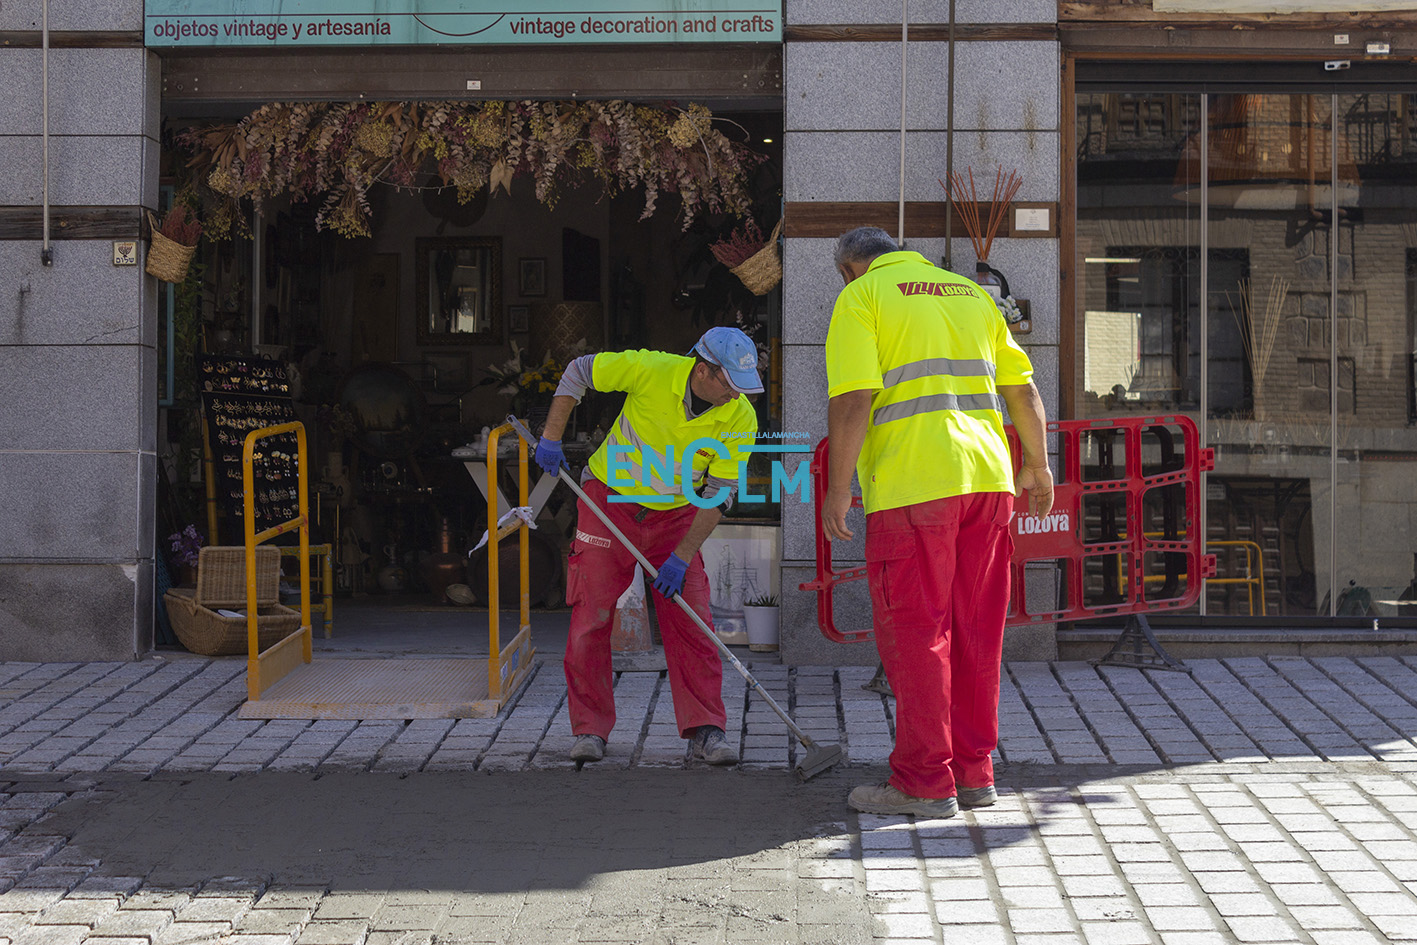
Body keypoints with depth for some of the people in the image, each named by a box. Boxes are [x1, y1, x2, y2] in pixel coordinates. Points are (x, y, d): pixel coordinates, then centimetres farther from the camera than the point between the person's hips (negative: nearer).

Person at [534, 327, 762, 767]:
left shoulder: (740, 420, -17)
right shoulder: (650, 370, -23)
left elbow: (718, 495, -14)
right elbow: (578, 372, -7)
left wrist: (682, 556, -19)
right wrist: (551, 438, -9)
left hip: (675, 515, 2)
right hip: (609, 499, -1)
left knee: (690, 623, -6)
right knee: (591, 617, -4)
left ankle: (705, 730, 1)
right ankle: (590, 729, 8)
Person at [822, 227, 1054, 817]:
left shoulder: (860, 297, 1)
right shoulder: (969, 292, 19)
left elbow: (852, 401, -11)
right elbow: (1023, 390, 17)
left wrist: (838, 489, -7)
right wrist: (1037, 467, 26)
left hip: (910, 486, -6)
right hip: (989, 479, 6)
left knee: (914, 634, 1)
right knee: (975, 631, 12)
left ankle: (925, 781, 4)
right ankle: (973, 773, 19)